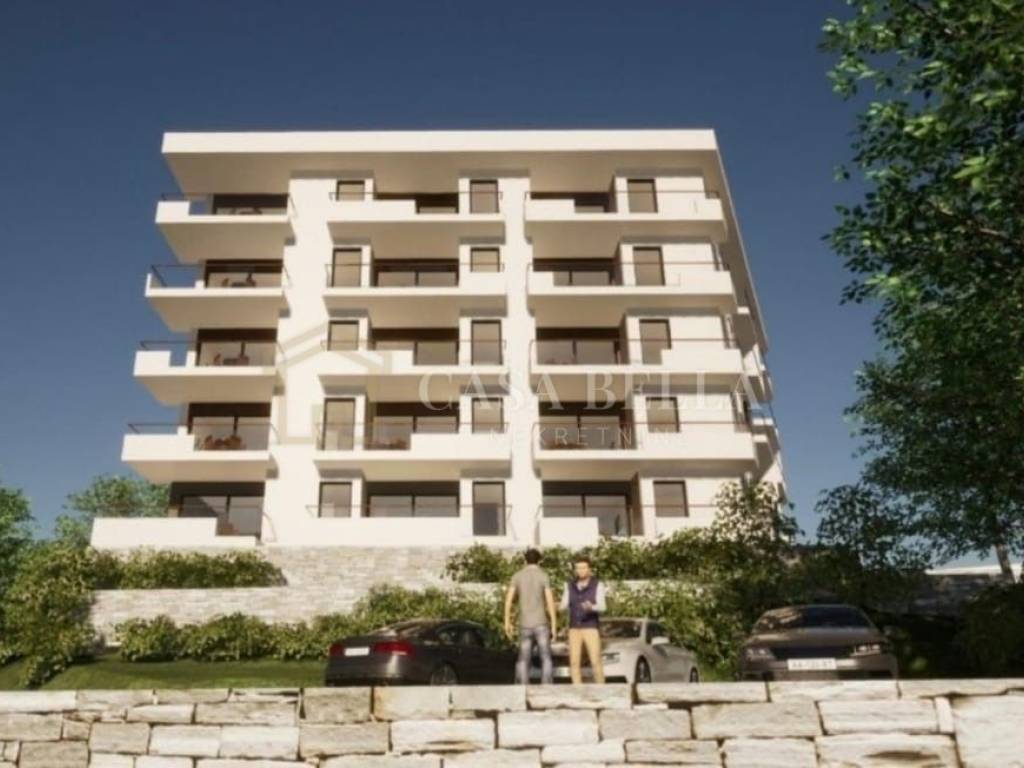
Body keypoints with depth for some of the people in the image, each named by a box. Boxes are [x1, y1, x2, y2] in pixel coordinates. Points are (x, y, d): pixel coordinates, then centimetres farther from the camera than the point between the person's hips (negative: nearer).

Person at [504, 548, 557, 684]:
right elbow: (550, 602, -10)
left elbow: (508, 599, -3)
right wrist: (554, 626, -5)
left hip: (525, 625, 3)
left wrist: (507, 622, 1)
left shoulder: (517, 576, 5)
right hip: (541, 624, -3)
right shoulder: (543, 576, -4)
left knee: (523, 660, 9)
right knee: (546, 659, 4)